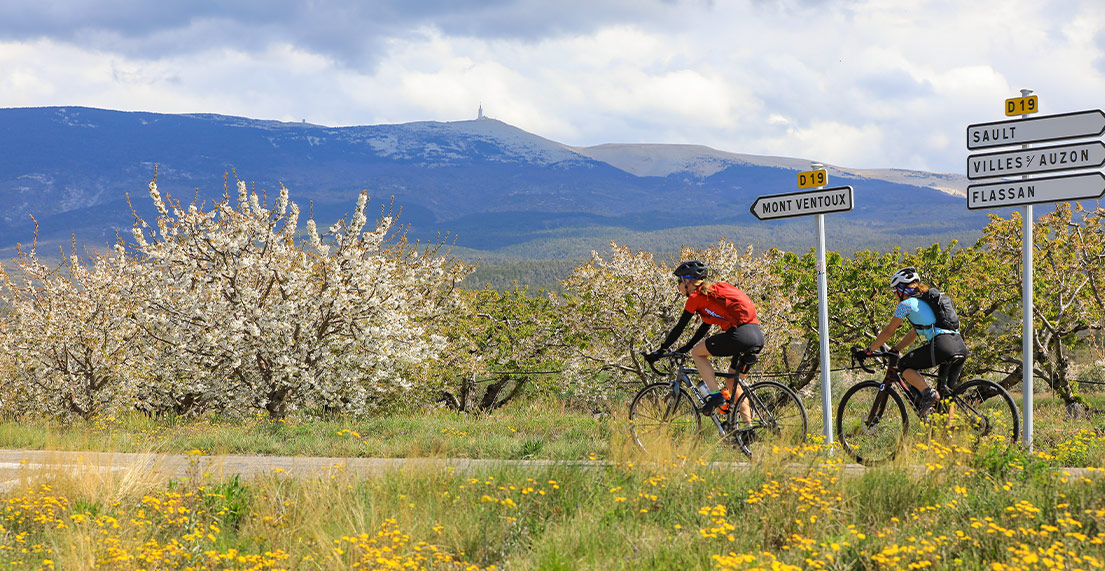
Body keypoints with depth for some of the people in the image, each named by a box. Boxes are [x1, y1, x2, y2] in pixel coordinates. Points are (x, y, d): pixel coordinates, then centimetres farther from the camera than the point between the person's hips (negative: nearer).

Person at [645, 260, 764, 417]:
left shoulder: (696, 296, 3)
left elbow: (679, 327, 6)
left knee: (697, 352, 10)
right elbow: (706, 325, 34)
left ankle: (716, 395, 0)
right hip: (758, 336, 8)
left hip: (740, 335, -8)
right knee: (731, 382, 21)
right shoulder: (714, 290, 27)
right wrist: (686, 347, 38)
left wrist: (660, 351, 15)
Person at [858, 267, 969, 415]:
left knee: (904, 365, 9)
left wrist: (868, 350, 19)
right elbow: (914, 333, 36)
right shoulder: (924, 301, 30)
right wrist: (895, 350, 38)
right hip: (961, 346, 8)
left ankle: (928, 392, -10)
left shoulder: (906, 304, 5)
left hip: (942, 345, -8)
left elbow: (888, 331, 10)